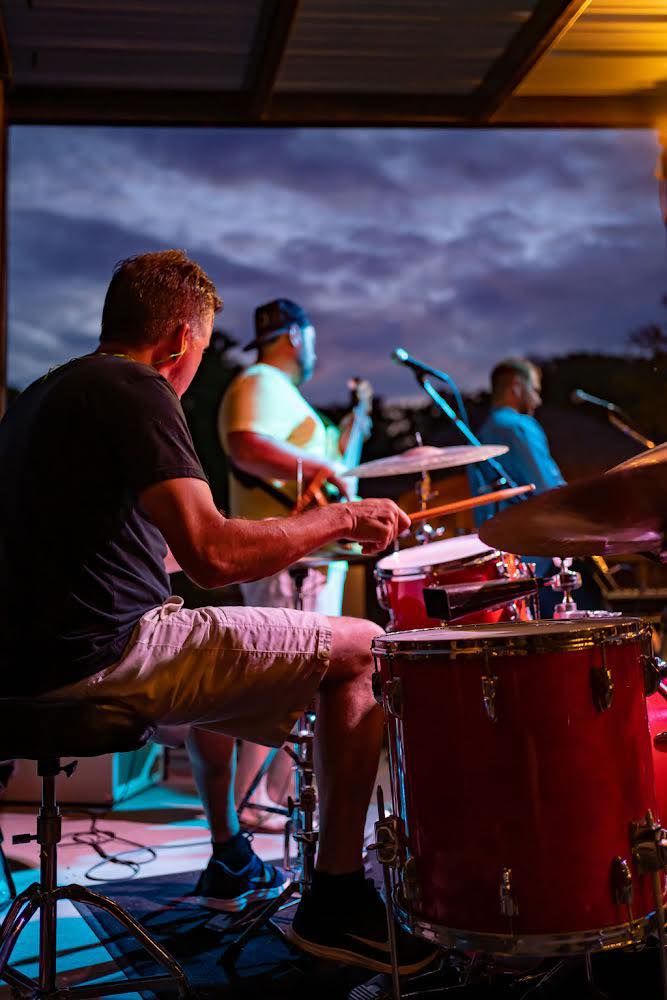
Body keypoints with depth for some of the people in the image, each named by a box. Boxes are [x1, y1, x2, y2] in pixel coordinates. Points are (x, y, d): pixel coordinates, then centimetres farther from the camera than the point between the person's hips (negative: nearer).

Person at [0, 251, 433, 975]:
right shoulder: (134, 390, -12)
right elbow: (213, 556, -24)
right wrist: (341, 519, -12)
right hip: (103, 657, -10)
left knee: (211, 645, 35)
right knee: (359, 647, -2)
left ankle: (231, 860, 39)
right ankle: (335, 900, 4)